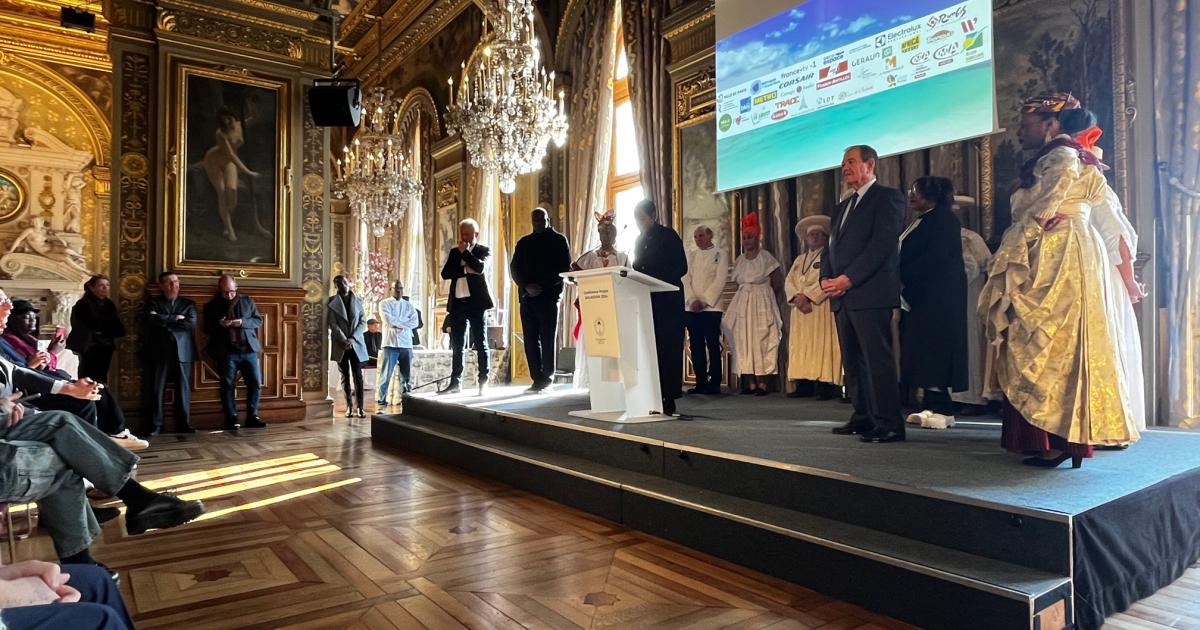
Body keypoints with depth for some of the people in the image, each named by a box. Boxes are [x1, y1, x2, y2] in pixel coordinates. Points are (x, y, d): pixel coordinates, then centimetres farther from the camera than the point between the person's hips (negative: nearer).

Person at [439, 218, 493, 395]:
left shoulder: (483, 251, 3)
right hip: (458, 303, 4)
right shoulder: (454, 252, 15)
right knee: (457, 346, 8)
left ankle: (483, 382, 2)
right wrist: (465, 269, -9)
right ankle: (455, 382, 13)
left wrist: (465, 251, -8)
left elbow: (479, 267, -17)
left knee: (480, 344, 0)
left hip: (476, 302, -4)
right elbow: (445, 274, 3)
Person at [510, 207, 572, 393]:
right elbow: (514, 268, 11)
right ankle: (538, 379, 4)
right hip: (527, 296, 4)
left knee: (548, 339, -6)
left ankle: (546, 378, -1)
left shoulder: (559, 240, 8)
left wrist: (544, 286, -11)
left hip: (549, 296, -4)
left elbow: (565, 268, -1)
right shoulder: (523, 242, 19)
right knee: (531, 340, 1)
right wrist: (526, 286, -8)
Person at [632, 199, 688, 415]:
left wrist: (655, 281, -17)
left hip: (668, 302, -6)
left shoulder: (668, 235, -2)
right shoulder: (641, 239, 16)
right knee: (651, 349, 3)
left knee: (668, 349, -5)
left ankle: (669, 400, -1)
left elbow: (681, 268, -8)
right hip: (647, 301, 6)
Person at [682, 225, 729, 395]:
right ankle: (701, 383, 10)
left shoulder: (721, 254, 3)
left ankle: (714, 383, 1)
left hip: (711, 307, -4)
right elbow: (686, 279, 7)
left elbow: (720, 280, -5)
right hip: (691, 308, 4)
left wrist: (704, 301, -11)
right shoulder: (690, 255, 15)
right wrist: (692, 300, -7)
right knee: (696, 346, 4)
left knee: (713, 346, -4)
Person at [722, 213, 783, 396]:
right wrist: (746, 294, 9)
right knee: (744, 342, 2)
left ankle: (762, 383, -3)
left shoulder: (766, 257, -5)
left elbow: (778, 283, -2)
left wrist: (761, 292, 6)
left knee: (761, 341, -5)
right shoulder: (739, 260, 11)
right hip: (742, 304, 5)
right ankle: (751, 383, 6)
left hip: (762, 304, -5)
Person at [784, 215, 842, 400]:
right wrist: (797, 297, -9)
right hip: (801, 310, 6)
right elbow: (789, 281, 10)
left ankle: (826, 385, -11)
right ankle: (804, 384, 3)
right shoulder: (799, 259, 22)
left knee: (822, 344, -10)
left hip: (822, 307, -6)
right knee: (801, 345, 2)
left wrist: (807, 296, -18)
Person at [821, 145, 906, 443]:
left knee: (878, 360, -8)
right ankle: (863, 417, 19)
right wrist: (826, 279, 2)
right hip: (843, 296, 8)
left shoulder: (887, 196, -1)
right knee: (853, 361, 11)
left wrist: (848, 279, -18)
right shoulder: (843, 206, 24)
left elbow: (882, 243, -13)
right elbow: (832, 247, 20)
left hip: (870, 294, -8)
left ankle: (889, 424, -3)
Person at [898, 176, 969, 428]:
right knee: (923, 351, 6)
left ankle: (942, 408, -4)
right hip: (917, 295, 9)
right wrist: (902, 280, 3)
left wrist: (904, 277, -14)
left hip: (937, 297, -9)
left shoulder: (944, 219, -7)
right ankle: (931, 406, 9)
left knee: (935, 350, -8)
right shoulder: (919, 222, 19)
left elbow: (935, 258, -17)